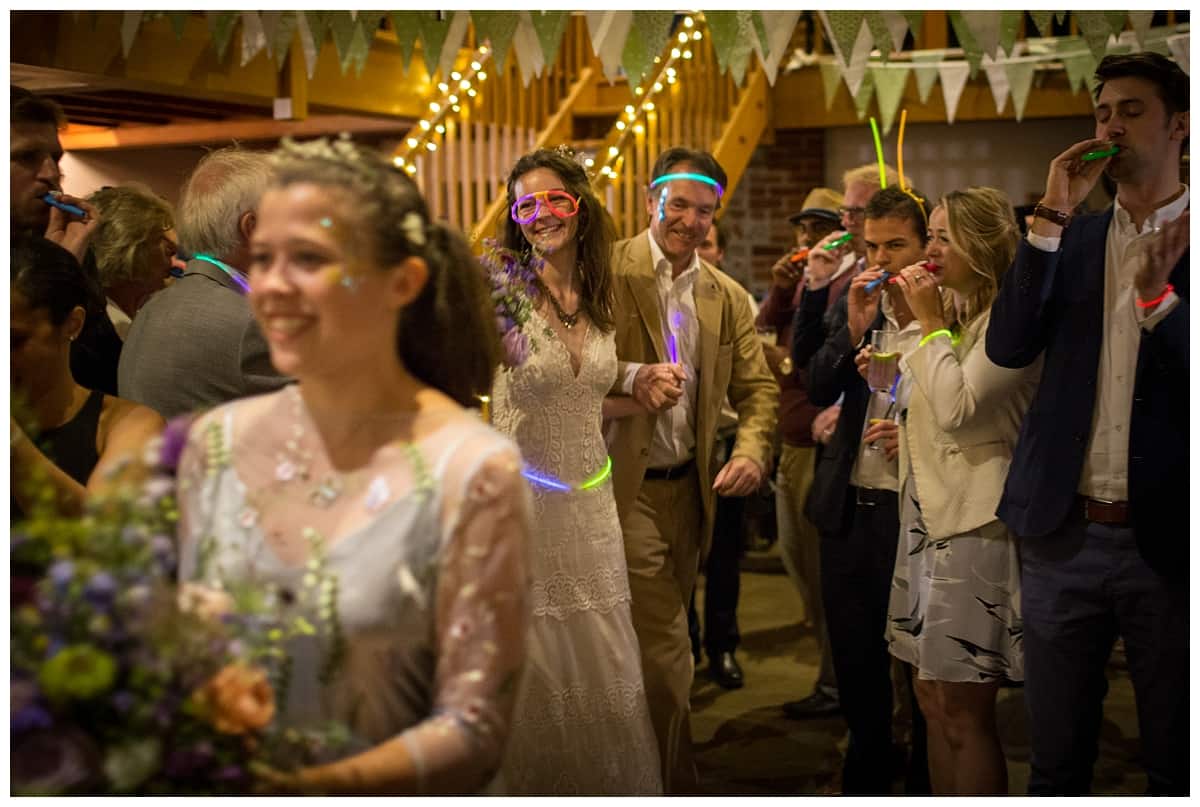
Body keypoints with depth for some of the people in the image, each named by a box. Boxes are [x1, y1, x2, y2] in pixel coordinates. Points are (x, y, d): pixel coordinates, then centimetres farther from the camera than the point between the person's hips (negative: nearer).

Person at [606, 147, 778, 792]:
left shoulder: (727, 297, 11)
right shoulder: (605, 270, -7)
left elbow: (756, 386, 8)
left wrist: (752, 452, -10)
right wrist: (630, 376, -28)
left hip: (689, 489, 6)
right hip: (623, 487, -6)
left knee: (654, 647, 16)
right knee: (666, 654, -7)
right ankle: (674, 785, 8)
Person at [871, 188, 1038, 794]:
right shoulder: (953, 314, 17)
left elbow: (957, 409, -22)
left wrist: (931, 323, -13)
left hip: (977, 520, -9)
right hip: (930, 514, 9)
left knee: (962, 709, -4)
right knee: (933, 696, 13)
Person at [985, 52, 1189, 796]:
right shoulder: (1070, 239, 9)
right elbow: (1008, 348, -5)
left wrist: (1157, 294, -24)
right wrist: (1054, 216, -8)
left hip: (1168, 539, -3)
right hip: (1064, 535, 3)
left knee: (1176, 762, 11)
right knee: (1056, 760, 13)